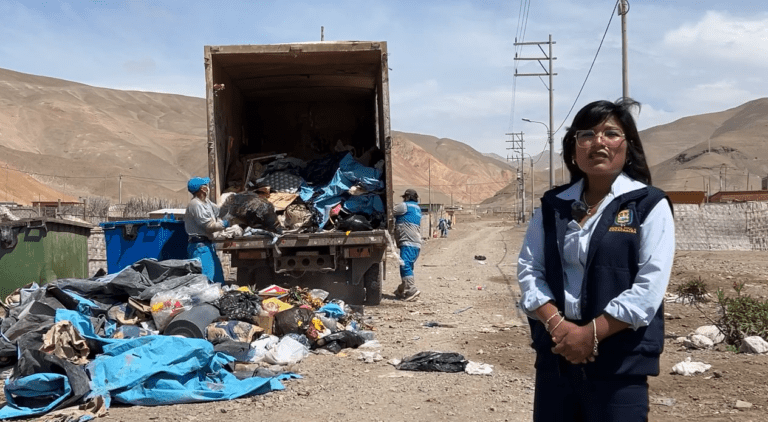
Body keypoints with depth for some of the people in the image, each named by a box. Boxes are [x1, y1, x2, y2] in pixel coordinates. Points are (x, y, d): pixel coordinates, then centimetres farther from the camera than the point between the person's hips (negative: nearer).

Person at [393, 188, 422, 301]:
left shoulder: (405, 206, -2)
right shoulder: (417, 208, 25)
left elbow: (391, 212, 0)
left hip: (408, 242, -10)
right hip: (416, 243, 10)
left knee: (405, 265, -16)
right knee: (407, 266, 14)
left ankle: (411, 289, -25)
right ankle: (402, 290, 22)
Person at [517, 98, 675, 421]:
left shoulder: (650, 205, -4)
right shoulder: (553, 205, 8)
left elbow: (649, 286, -12)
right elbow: (528, 268, 4)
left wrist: (591, 334, -16)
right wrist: (556, 325, -11)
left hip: (620, 362, -4)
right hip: (555, 354, 4)